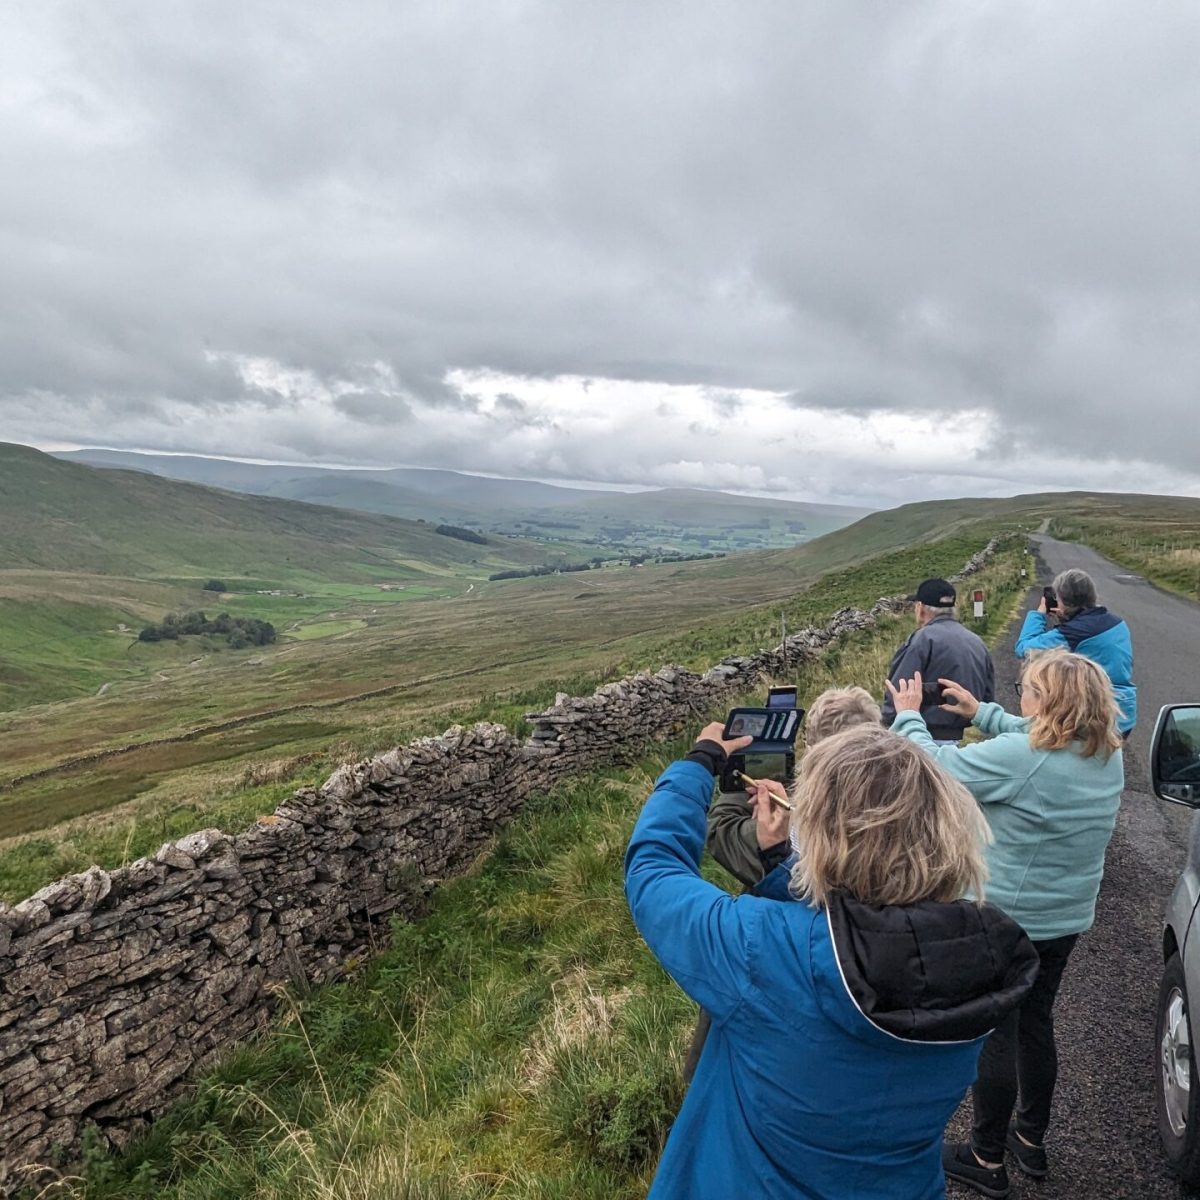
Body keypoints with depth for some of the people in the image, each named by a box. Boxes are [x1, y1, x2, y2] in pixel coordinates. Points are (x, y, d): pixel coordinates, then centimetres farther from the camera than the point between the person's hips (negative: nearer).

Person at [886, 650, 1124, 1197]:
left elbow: (934, 764, -22)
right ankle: (1032, 1140, 42)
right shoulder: (1109, 757, -5)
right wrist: (980, 711, 12)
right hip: (1067, 920, 7)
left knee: (994, 1038, 10)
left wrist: (909, 716, -5)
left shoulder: (1018, 757, -30)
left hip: (1005, 923, -7)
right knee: (1036, 1025, 24)